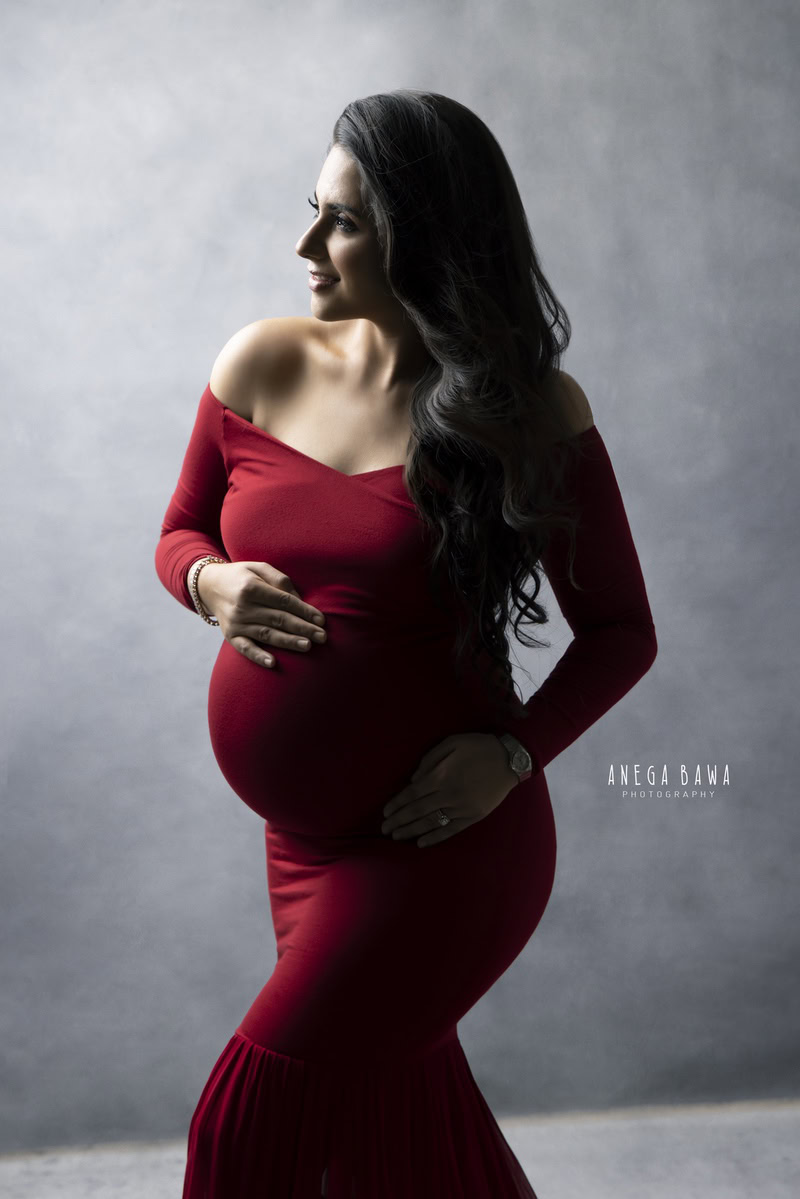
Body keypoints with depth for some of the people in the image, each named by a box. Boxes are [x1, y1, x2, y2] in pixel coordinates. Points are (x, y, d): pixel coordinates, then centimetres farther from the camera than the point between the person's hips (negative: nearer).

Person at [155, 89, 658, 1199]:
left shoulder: (529, 411, -9)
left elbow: (622, 629, -2)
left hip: (443, 846, -5)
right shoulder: (262, 365, 1)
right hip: (305, 840, 5)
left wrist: (514, 753, -16)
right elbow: (179, 535, 14)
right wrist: (214, 584, -9)